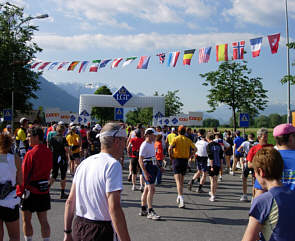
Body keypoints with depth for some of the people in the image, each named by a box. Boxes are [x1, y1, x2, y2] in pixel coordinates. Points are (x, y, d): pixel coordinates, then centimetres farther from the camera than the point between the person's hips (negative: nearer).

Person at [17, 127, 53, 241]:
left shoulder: (30, 153, -17)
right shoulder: (49, 152, 1)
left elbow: (24, 175, -14)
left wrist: (19, 192, -6)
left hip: (30, 190, -5)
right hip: (44, 190, 6)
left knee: (26, 220, 10)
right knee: (43, 221, 12)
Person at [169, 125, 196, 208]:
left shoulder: (175, 139, -4)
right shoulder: (188, 140, 6)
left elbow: (170, 148, -20)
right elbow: (194, 149, -1)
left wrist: (171, 156, -5)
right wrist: (189, 156, 9)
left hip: (177, 160, -4)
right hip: (185, 160, 4)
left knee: (178, 181, -7)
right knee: (181, 180, 20)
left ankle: (181, 199, -21)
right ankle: (179, 197, 31)